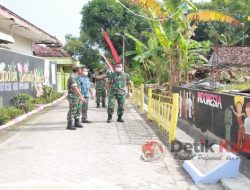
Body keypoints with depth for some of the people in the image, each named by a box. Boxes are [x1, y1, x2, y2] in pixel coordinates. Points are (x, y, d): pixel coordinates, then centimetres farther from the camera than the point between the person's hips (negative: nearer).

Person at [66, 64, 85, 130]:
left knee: (78, 110, 14)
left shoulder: (75, 77, 15)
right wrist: (81, 96, -27)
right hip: (73, 97, -10)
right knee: (72, 111, -7)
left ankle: (77, 123, 23)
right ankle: (69, 125, -3)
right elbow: (75, 88, -26)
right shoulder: (72, 77, -17)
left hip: (77, 97, 10)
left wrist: (81, 96, 25)